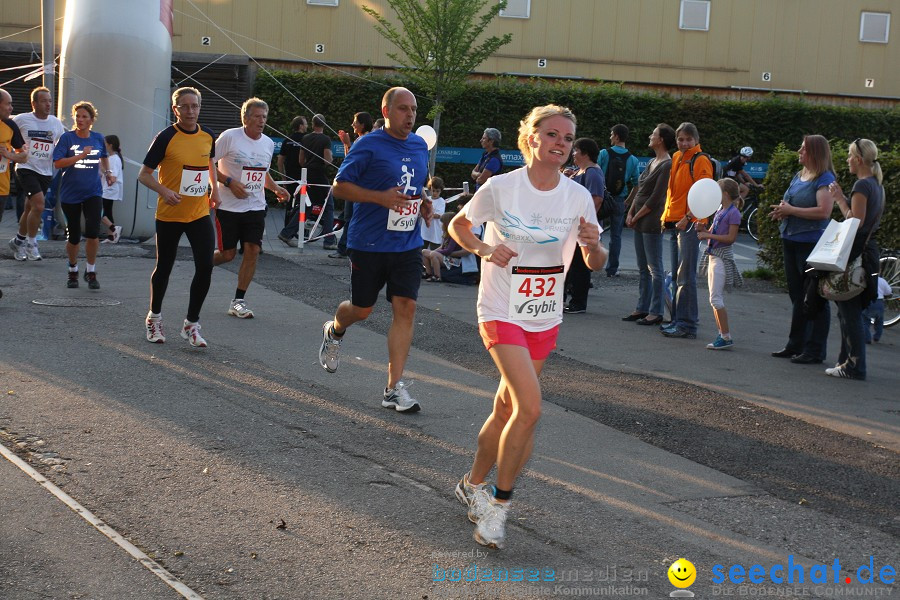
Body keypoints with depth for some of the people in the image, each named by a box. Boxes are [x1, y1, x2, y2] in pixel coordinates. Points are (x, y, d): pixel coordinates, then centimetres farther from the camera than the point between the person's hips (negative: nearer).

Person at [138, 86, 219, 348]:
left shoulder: (208, 136, 2)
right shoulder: (166, 138, -12)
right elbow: (144, 174, -8)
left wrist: (214, 188, 12)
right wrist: (164, 190, -25)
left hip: (200, 214, 3)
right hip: (169, 215, -3)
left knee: (205, 267, -8)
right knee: (164, 268, 10)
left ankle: (191, 324, 6)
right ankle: (154, 317, 33)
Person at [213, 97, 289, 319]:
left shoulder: (269, 143, 8)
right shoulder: (230, 137, -10)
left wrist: (276, 188, 5)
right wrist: (229, 182, -19)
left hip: (255, 207, 5)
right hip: (228, 207, -4)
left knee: (252, 251, -6)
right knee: (228, 254, -1)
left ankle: (238, 301, 3)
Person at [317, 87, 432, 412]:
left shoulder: (420, 146, 11)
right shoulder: (368, 145, -9)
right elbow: (340, 186, -9)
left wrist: (423, 202, 4)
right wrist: (381, 197, -21)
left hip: (407, 244, 4)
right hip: (369, 243, -4)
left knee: (406, 307, -6)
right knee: (361, 309, 8)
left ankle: (394, 388, -2)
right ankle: (334, 331, 46)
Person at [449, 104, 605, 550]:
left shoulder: (578, 197, -2)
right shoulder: (500, 188, -11)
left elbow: (595, 265, 4)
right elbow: (458, 225, 4)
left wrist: (592, 245, -18)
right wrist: (484, 249, -15)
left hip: (545, 319, 5)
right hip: (502, 313, -5)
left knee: (506, 409, 14)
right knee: (530, 408, -19)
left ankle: (473, 484, 38)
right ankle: (499, 505, -2)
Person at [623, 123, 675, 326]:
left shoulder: (667, 165, -13)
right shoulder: (652, 162, 15)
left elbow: (655, 198, -16)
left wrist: (637, 217, -9)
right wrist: (630, 213, 6)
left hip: (652, 222, -9)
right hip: (639, 221, 9)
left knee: (654, 268, -4)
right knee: (643, 268, 13)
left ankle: (656, 312, -1)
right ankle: (642, 308, 19)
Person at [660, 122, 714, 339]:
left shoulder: (701, 161, -8)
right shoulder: (677, 158, 15)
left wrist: (687, 218, -20)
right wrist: (667, 216, 16)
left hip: (690, 223, -8)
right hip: (676, 222, 8)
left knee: (686, 276, -9)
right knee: (677, 275, 12)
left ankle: (687, 324, -6)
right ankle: (678, 319, 19)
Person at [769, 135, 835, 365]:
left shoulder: (825, 179, -10)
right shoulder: (799, 176, 15)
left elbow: (824, 211, -21)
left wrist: (791, 210, -17)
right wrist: (781, 212, 3)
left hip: (812, 244, -9)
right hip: (791, 241, 9)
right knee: (797, 296, 15)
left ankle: (815, 350, 1)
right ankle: (796, 345, 24)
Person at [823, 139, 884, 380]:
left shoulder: (862, 185, -15)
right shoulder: (876, 185, 15)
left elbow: (855, 222, -20)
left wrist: (840, 200, -10)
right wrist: (842, 199, 13)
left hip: (856, 252, -10)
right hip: (869, 249, 10)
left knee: (849, 311, -5)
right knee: (850, 310, 16)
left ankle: (854, 366, -3)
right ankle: (848, 360, 22)